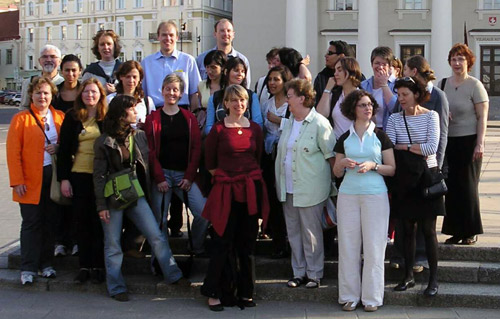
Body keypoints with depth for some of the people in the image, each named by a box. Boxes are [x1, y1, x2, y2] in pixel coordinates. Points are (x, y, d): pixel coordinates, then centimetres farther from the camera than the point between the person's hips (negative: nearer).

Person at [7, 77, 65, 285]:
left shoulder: (60, 117, 9)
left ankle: (46, 263, 19)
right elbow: (13, 152, -6)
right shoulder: (21, 119, -2)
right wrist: (17, 181, -13)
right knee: (31, 223, -2)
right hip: (30, 179, -4)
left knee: (50, 222, 8)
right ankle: (28, 268, 3)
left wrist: (58, 148, -5)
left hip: (53, 176, 4)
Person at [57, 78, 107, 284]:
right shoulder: (72, 118, 6)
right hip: (78, 176, 2)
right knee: (82, 221, 6)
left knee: (98, 221, 3)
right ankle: (84, 265, 15)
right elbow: (64, 150, 6)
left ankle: (98, 266, 12)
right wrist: (63, 178, 0)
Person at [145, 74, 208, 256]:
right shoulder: (153, 119, 7)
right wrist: (159, 178, -8)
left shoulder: (189, 118, 10)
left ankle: (198, 249, 8)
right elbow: (150, 151, 1)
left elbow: (196, 148, 4)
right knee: (159, 218, -3)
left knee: (203, 213, -12)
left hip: (184, 174, 1)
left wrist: (189, 176, -5)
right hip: (162, 174, -1)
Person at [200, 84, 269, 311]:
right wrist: (225, 177, 7)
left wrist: (250, 177, 10)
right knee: (223, 243, -1)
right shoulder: (218, 129, -3)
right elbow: (210, 163, 3)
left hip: (251, 190, 3)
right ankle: (216, 292, 9)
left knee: (247, 243, 8)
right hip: (226, 190, -3)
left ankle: (245, 292, 18)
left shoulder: (255, 128, 7)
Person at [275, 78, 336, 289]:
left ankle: (315, 274, 13)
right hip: (288, 187, 7)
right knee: (293, 231, 11)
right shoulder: (289, 123, 12)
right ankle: (299, 272, 21)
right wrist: (280, 183, 17)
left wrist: (334, 181, -8)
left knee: (311, 232, 1)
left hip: (310, 188, -7)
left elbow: (331, 155, -8)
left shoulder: (319, 124, -11)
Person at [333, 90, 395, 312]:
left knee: (374, 246, -1)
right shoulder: (344, 138, 9)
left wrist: (373, 165, -14)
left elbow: (392, 169, 3)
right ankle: (349, 296, 11)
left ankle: (372, 297, 9)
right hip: (348, 194, 2)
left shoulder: (380, 135, 4)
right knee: (348, 244, 2)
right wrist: (343, 164, -9)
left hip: (375, 194, -2)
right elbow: (336, 172, 12)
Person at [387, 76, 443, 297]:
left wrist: (403, 147, -9)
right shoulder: (395, 119, 3)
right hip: (404, 178, 2)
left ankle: (433, 278, 7)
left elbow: (432, 148, -13)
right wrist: (418, 150, -16)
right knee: (408, 228, 8)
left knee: (428, 229, 0)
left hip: (427, 176, -2)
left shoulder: (431, 116, -2)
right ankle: (408, 276, 16)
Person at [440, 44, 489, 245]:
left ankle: (471, 232, 11)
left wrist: (480, 143, -14)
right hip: (448, 140, 4)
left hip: (469, 140, -4)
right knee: (451, 185, 4)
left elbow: (482, 117, -8)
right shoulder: (443, 84, 9)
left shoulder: (475, 85, -5)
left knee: (468, 185, 0)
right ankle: (456, 230, 13)